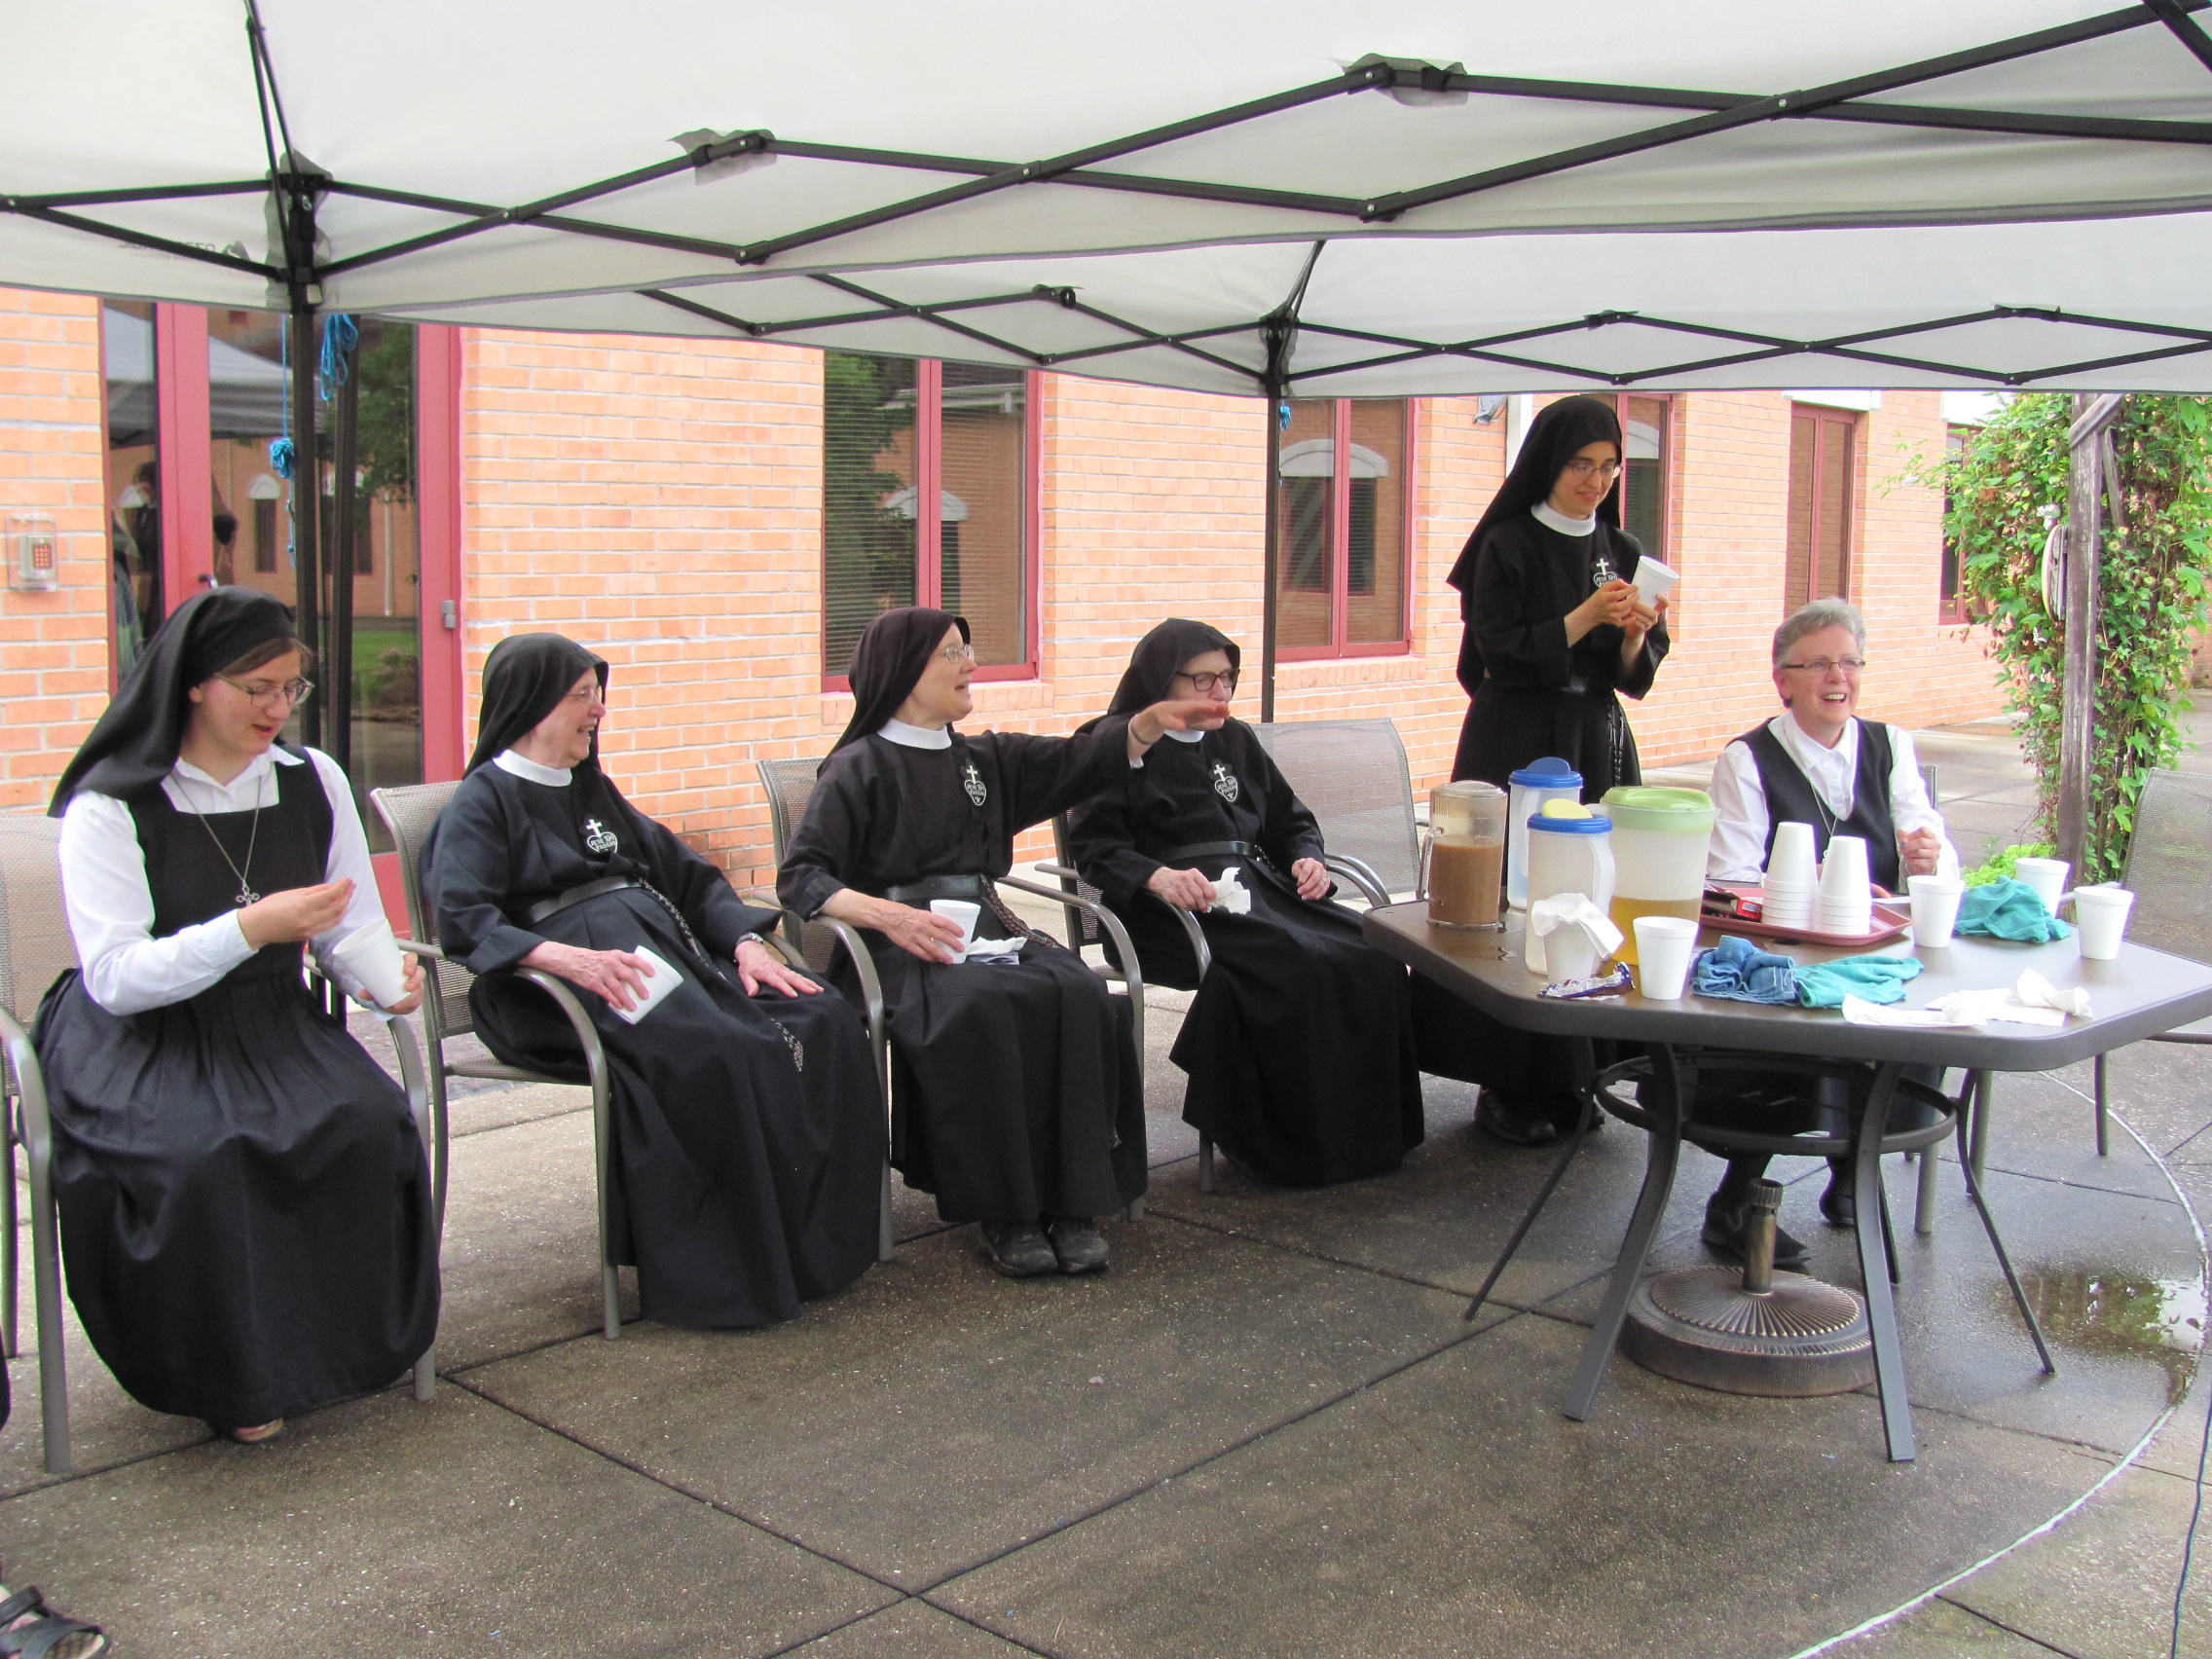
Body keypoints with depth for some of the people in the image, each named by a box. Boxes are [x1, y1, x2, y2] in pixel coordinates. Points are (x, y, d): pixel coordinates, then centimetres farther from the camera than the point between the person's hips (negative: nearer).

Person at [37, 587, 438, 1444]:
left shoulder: (314, 781, 6)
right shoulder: (111, 806, -9)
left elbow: (353, 926, 10)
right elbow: (114, 977, -16)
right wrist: (252, 928, -27)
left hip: (274, 1027, 4)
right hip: (142, 1046, -3)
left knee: (369, 1124, -26)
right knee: (206, 1156, -33)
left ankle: (344, 1343, -4)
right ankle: (232, 1375, -9)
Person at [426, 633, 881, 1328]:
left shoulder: (592, 789, 28)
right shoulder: (482, 802, 5)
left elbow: (684, 872, 22)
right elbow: (462, 921, -12)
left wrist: (746, 944, 3)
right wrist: (570, 959, -29)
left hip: (661, 936, 7)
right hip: (566, 976, -7)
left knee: (824, 1023, -16)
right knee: (717, 1055, -34)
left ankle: (817, 1243, -13)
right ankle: (731, 1275, -23)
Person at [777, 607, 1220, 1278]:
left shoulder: (984, 758, 22)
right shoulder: (858, 769, 4)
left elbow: (1079, 762, 18)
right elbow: (800, 876, -5)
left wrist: (1152, 720, 0)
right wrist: (888, 914, -22)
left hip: (988, 925, 5)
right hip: (902, 943, -5)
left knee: (1080, 996, -27)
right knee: (981, 1007, -36)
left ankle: (1071, 1200, -24)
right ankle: (1004, 1210, -25)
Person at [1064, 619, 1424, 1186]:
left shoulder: (1236, 741, 24)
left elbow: (1290, 819, 28)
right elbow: (1094, 844, -5)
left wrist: (1306, 858, 4)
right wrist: (1157, 876, -24)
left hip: (1258, 884, 6)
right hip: (1172, 907, -6)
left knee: (1372, 957, -21)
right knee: (1297, 965, -33)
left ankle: (1365, 1130, -12)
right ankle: (1294, 1143, -20)